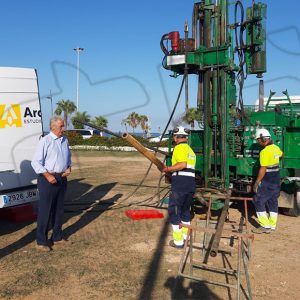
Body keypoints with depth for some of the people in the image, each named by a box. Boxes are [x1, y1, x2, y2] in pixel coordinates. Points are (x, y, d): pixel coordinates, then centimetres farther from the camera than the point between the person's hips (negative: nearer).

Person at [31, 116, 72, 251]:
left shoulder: (65, 140, 7)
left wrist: (69, 168, 3)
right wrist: (48, 176, -18)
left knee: (59, 210, 15)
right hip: (48, 179, -6)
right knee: (45, 211, -1)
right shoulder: (45, 141, -13)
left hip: (62, 178, 7)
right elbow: (35, 162, -14)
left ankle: (57, 237, 28)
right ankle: (41, 241, 10)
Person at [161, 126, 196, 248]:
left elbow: (183, 164, -21)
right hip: (191, 184, 8)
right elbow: (189, 167, 17)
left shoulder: (179, 148, -6)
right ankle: (185, 235, 30)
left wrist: (168, 169, -11)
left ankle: (178, 241, 3)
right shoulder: (191, 150, 21)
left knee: (174, 212, 1)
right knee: (185, 210, 21)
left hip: (179, 185, -8)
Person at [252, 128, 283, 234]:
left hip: (267, 182, -9)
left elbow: (263, 169, -22)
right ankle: (272, 226, 18)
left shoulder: (265, 152, -20)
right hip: (276, 181, 9)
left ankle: (265, 226, 0)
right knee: (273, 202, 12)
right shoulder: (276, 148, 6)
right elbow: (281, 154, 31)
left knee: (258, 202, -1)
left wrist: (256, 182, -16)